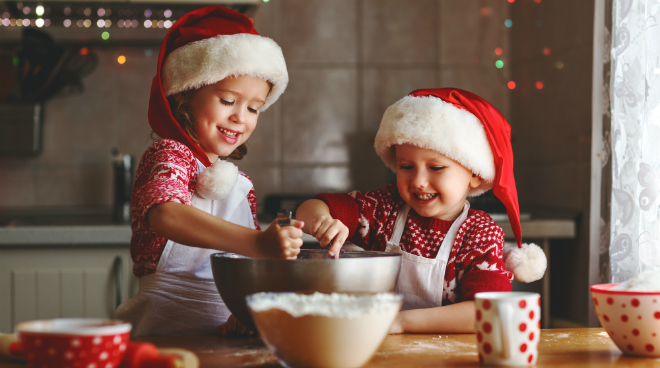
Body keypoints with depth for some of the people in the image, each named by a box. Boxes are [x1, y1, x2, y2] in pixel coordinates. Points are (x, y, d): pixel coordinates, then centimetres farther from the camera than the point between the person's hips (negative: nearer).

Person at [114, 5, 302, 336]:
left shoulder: (240, 184, 18)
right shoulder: (169, 155, -4)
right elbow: (166, 215, -26)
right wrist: (256, 243, -36)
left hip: (224, 329, 7)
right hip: (168, 328, -7)